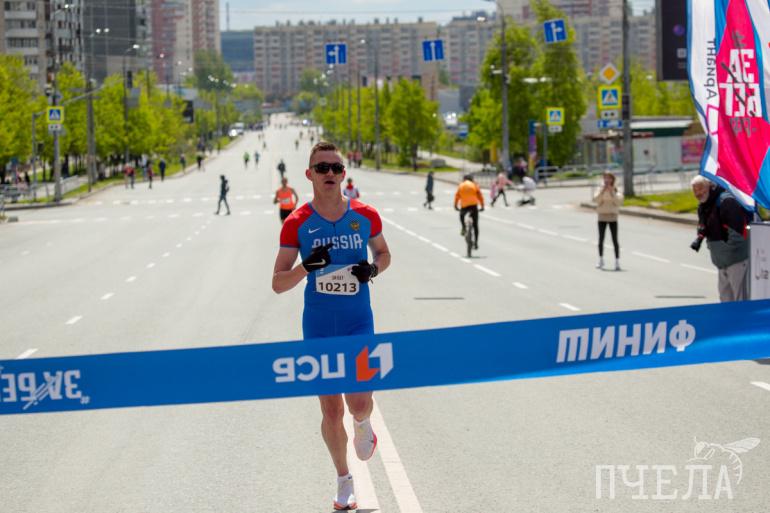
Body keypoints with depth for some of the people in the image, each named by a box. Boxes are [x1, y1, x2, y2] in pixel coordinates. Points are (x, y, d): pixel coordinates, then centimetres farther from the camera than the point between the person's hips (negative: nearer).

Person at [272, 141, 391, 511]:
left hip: (358, 323, 0)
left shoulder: (365, 216, -2)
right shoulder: (297, 223, -6)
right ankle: (343, 481, 24)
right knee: (331, 410, 4)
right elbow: (278, 284, -4)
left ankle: (363, 426, 27)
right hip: (318, 327, 0)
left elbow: (383, 253, 16)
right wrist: (307, 265, -23)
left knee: (359, 403, -12)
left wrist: (373, 268, -7)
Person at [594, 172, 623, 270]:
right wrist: (602, 191, -20)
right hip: (602, 217, 2)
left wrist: (612, 192, -21)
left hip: (612, 217, -1)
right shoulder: (600, 190, 2)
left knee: (615, 240, -5)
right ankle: (601, 260, 22)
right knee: (601, 239, 6)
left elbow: (619, 201, -15)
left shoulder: (615, 191, 0)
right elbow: (596, 200, -13)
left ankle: (617, 262, -4)